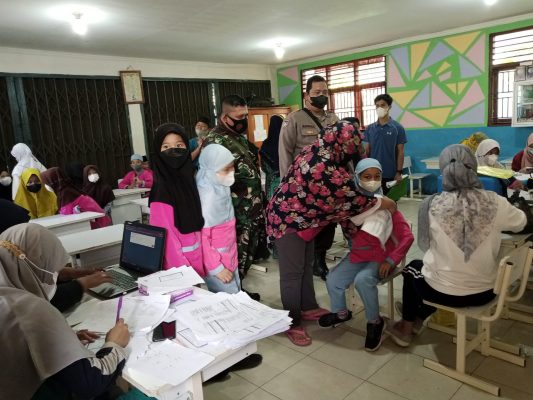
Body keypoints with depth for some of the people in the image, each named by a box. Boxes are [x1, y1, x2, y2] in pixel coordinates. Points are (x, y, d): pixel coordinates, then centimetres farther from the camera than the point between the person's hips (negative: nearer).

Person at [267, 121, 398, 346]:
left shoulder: (317, 152, 0)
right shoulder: (326, 168, -31)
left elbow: (338, 195, 9)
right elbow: (351, 197, -20)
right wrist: (383, 203, -6)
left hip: (301, 218, 10)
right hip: (288, 220, -10)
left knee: (306, 265, 19)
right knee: (292, 272, 0)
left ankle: (308, 308, 35)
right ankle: (292, 324, 14)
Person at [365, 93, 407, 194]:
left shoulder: (398, 128, -2)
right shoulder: (369, 128, 5)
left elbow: (400, 152, -2)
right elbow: (367, 151, 8)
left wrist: (399, 172, -8)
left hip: (390, 174, -2)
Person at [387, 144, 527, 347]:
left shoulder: (431, 205, -19)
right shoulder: (494, 202, -13)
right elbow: (521, 223, 9)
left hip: (444, 293, -2)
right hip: (485, 291, 3)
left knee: (412, 268, 29)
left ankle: (406, 327, 43)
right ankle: (418, 319, 50)